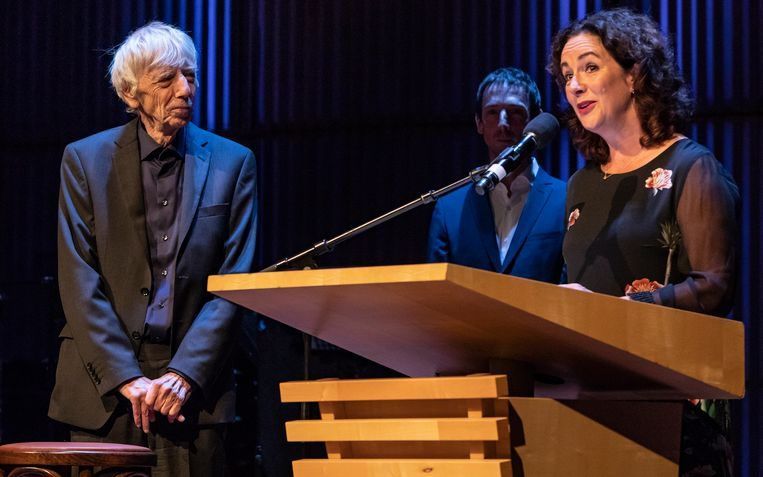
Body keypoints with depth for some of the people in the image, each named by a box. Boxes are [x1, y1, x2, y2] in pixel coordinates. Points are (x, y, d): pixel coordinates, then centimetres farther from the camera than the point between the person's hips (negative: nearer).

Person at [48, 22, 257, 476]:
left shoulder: (231, 163, 5)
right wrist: (126, 379, -11)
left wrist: (185, 375, -10)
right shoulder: (85, 160, 3)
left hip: (194, 385, 0)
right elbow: (80, 282, -2)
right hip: (104, 385, 0)